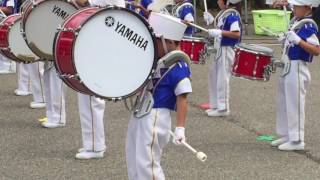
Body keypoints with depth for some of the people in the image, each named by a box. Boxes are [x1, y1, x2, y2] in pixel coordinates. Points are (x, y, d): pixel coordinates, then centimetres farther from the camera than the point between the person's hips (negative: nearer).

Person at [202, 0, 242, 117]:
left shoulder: (233, 15, -18)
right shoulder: (224, 15, 11)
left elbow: (237, 34, -27)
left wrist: (219, 32, -31)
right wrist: (211, 21, 9)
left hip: (227, 50, -10)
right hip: (220, 49, 10)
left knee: (222, 79, -5)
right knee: (214, 76, 16)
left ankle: (223, 108, 2)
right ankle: (215, 105, 25)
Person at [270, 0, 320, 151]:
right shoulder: (295, 21, 10)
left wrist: (298, 41, -31)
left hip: (297, 70, -10)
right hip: (287, 66, 10)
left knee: (294, 105, -5)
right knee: (283, 104, 17)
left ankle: (296, 141, 1)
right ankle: (286, 136, 28)